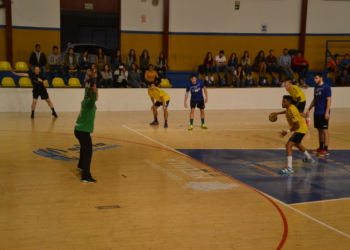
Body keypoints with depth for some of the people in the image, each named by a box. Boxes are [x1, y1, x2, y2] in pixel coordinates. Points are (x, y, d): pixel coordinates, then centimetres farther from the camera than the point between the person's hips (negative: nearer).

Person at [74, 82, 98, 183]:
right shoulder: (89, 103, -17)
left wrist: (87, 88, 49)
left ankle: (81, 166, 52)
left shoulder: (85, 101, 9)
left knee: (84, 148, 30)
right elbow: (92, 99, -42)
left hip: (79, 130, 10)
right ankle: (86, 177, -15)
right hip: (83, 131, -10)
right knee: (88, 152, -11)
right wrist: (94, 92, -59)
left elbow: (87, 96, 32)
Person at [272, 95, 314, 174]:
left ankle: (289, 168, -30)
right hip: (301, 128, 11)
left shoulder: (291, 110, -25)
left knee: (288, 145, -21)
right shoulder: (290, 108, 3)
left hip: (300, 129, -11)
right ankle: (309, 158, 56)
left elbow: (297, 125, -26)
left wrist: (287, 132, -23)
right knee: (296, 143, 34)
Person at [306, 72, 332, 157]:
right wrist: (309, 109, 19)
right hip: (316, 113, 8)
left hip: (323, 113, -8)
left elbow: (329, 100, -15)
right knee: (319, 130, 12)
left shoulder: (326, 87, -11)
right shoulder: (316, 88, 12)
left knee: (324, 130, -3)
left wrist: (327, 112, -20)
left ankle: (325, 150, 1)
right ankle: (321, 147, 21)